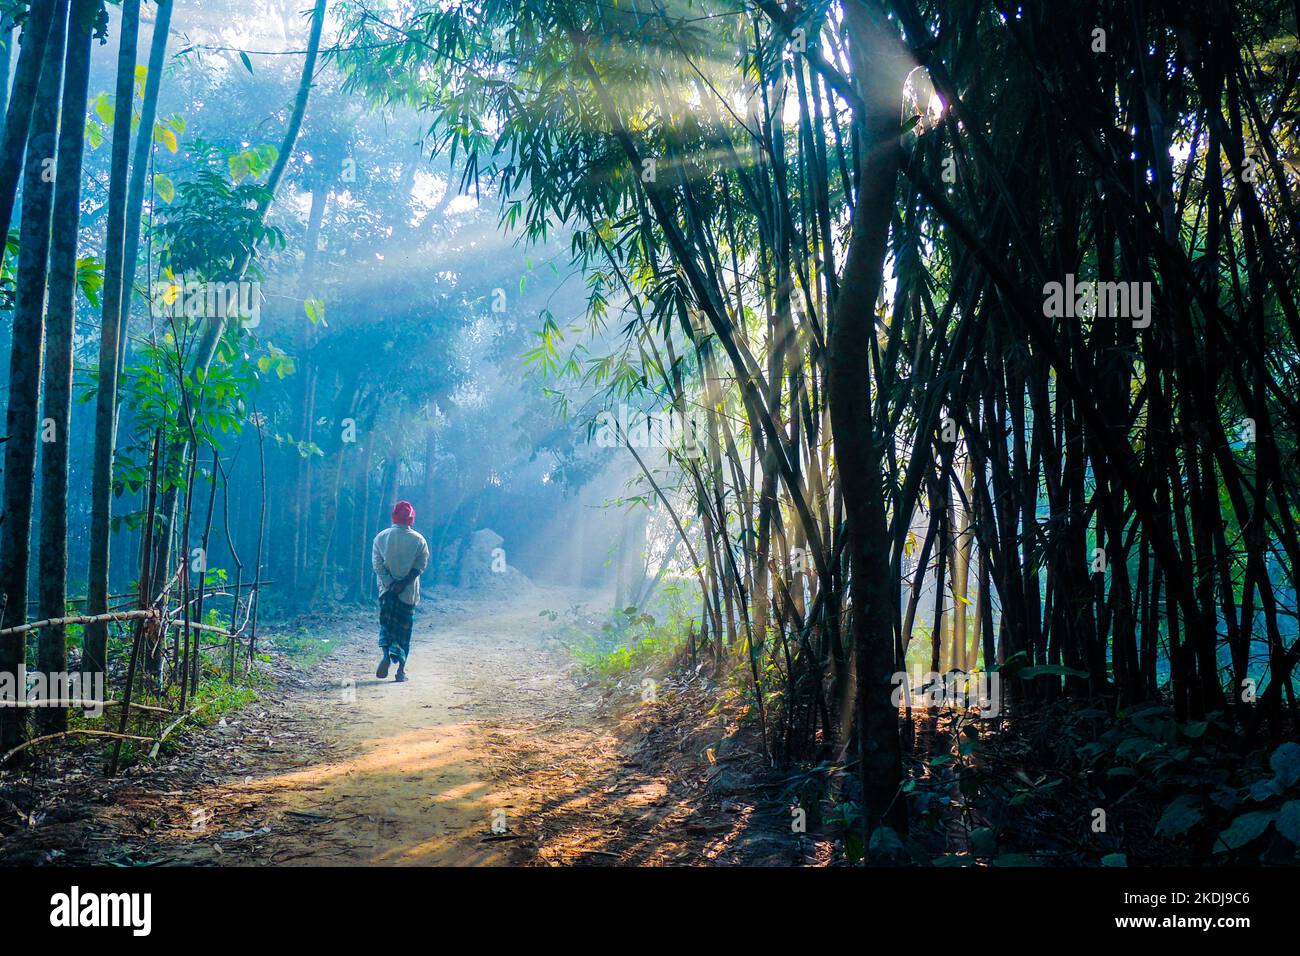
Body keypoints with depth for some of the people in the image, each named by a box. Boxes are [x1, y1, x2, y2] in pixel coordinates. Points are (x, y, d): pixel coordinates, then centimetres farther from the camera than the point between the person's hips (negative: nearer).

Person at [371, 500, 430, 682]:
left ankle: (386, 655, -14)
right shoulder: (418, 539, -4)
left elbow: (377, 564, -5)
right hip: (408, 592, -1)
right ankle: (401, 668, 5)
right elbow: (420, 565, -9)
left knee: (385, 623, 11)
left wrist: (390, 584, -9)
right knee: (404, 626, 6)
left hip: (387, 589, 1)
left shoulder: (380, 537, 0)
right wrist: (403, 583, -11)